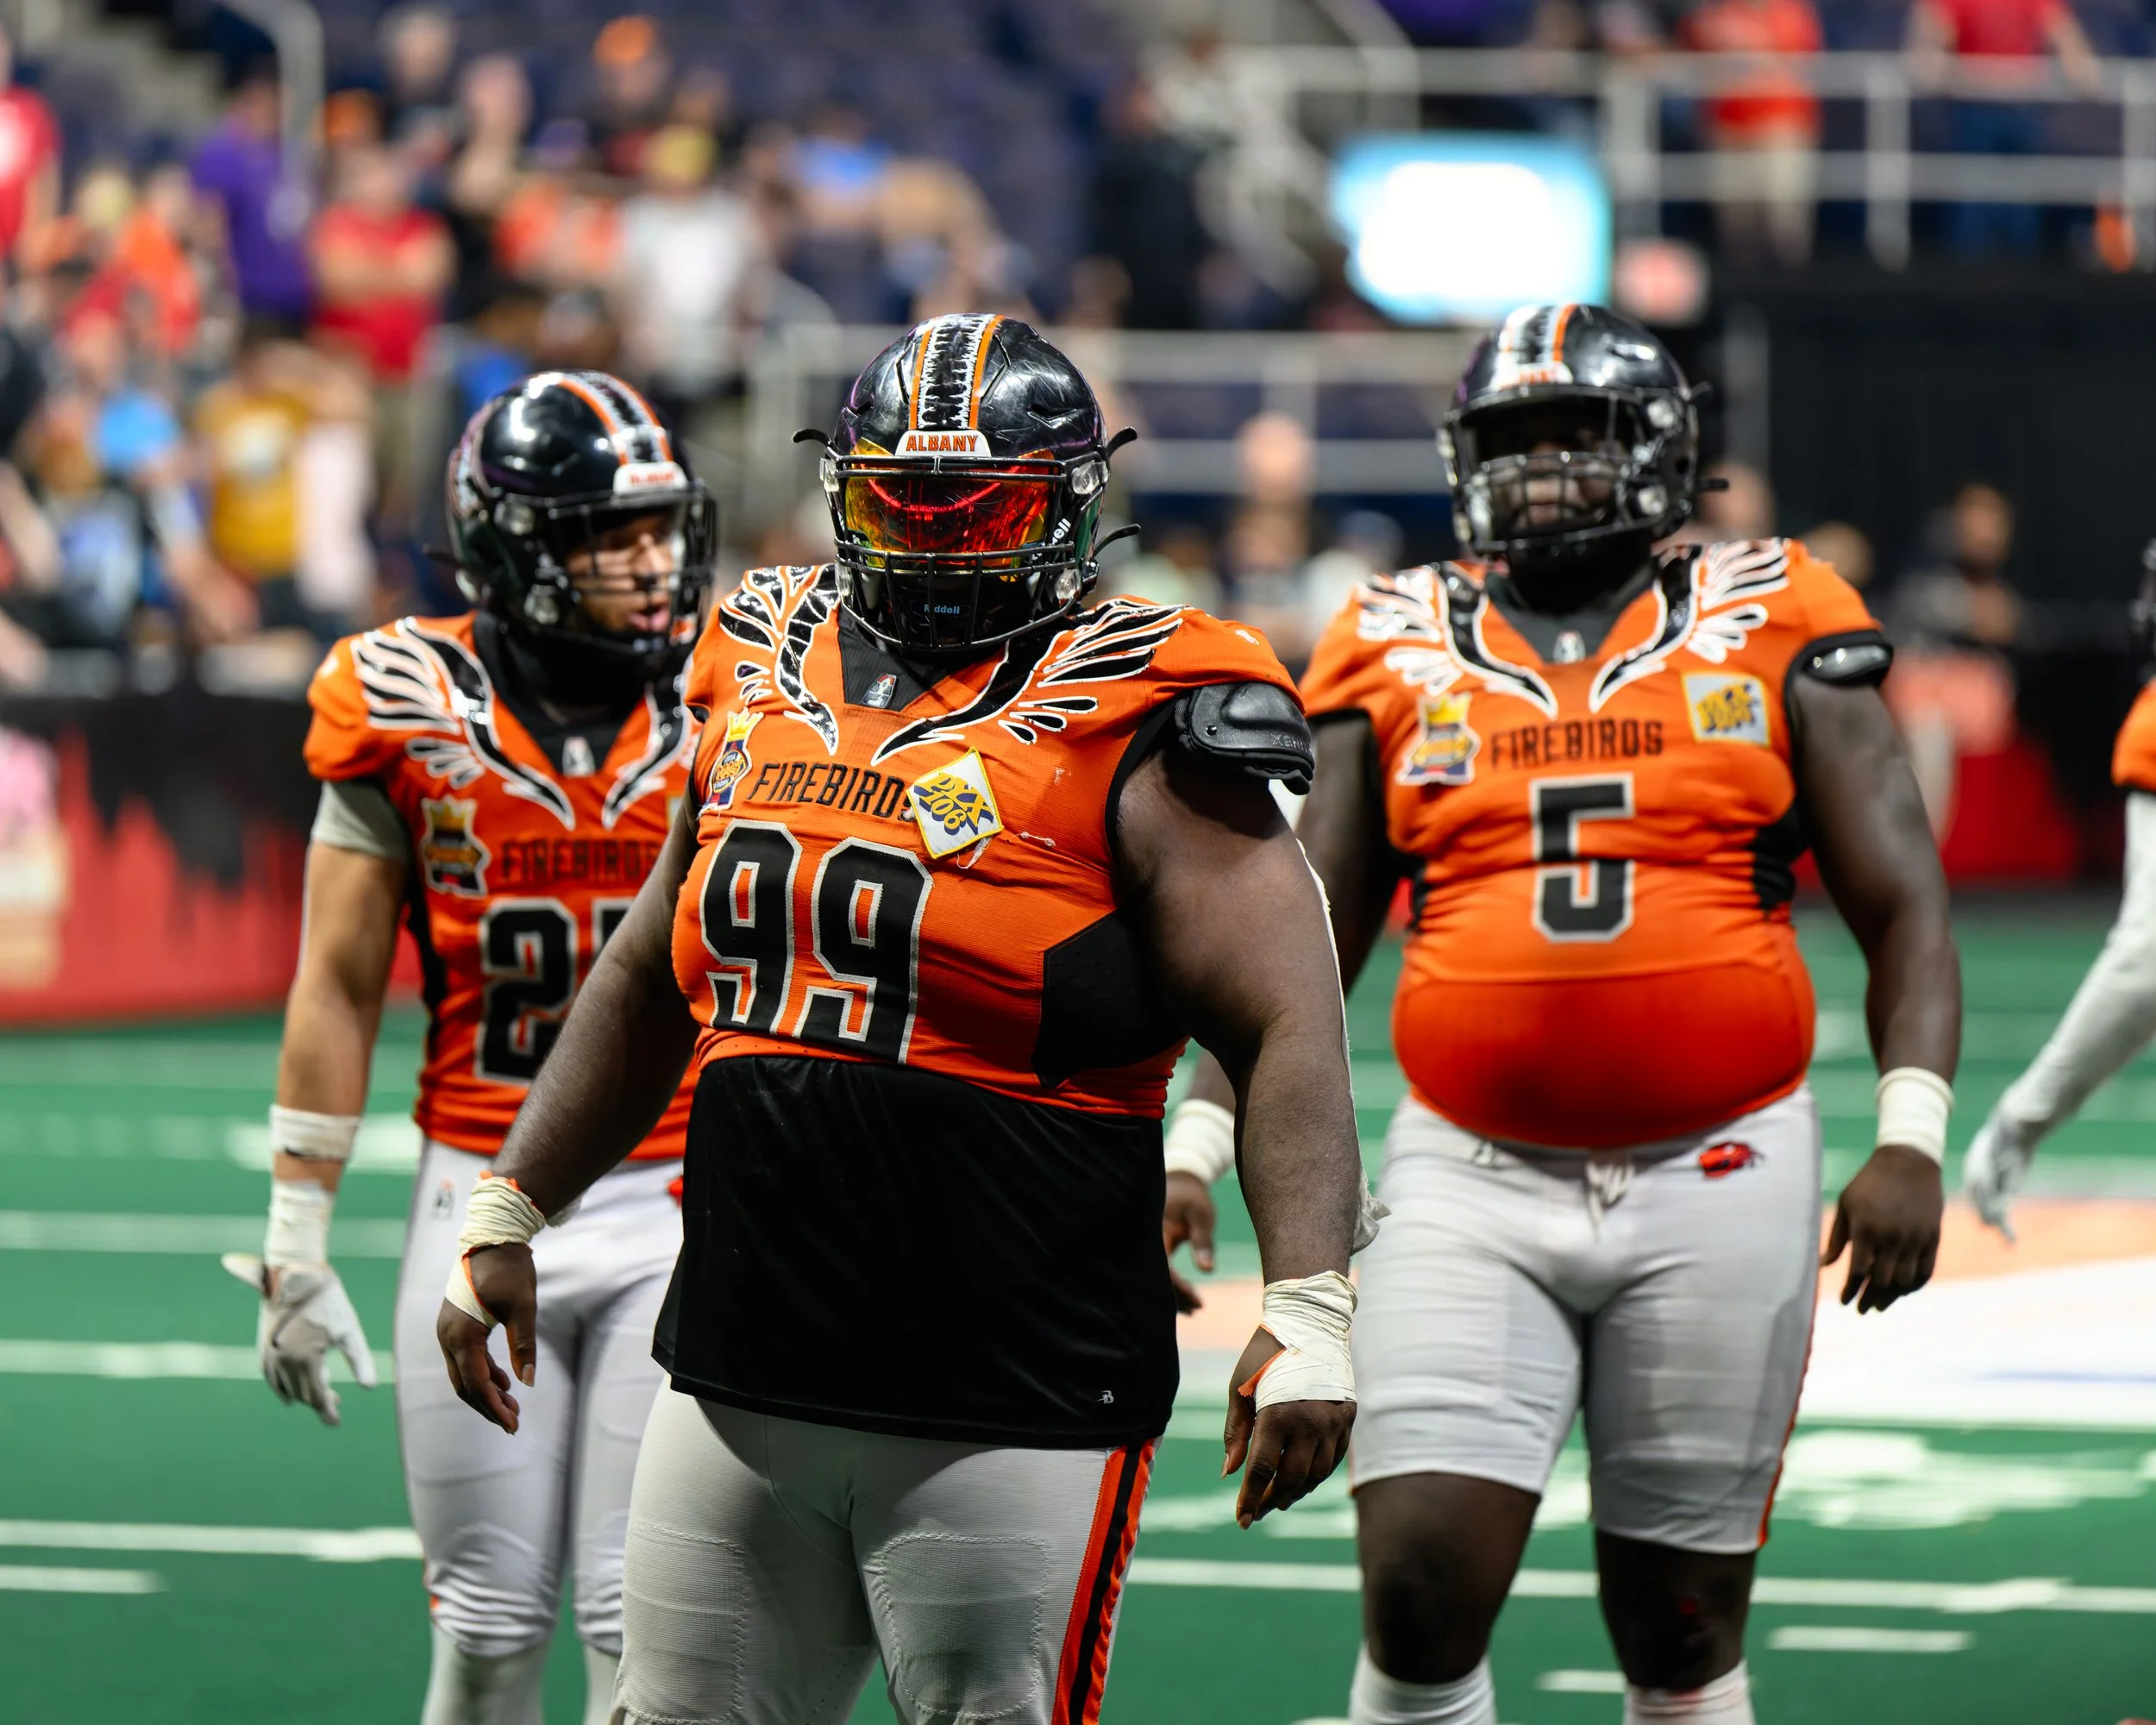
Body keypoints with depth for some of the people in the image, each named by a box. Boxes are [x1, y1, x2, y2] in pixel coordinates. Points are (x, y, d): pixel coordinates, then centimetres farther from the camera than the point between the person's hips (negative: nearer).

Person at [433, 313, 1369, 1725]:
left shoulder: (1125, 729, -6)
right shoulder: (762, 672, 12)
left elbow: (1286, 1027, -12)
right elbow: (652, 986, 25)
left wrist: (1307, 1310, -23)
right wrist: (512, 1215, 26)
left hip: (1009, 1418, -6)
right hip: (743, 1383, 6)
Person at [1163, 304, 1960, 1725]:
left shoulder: (1770, 634, 4)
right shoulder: (1401, 653, 8)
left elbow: (1904, 907, 1)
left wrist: (1911, 1139, -12)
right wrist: (1196, 1148, 1)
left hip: (1716, 1176, -1)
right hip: (1474, 1179, 1)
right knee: (1420, 1591, -11)